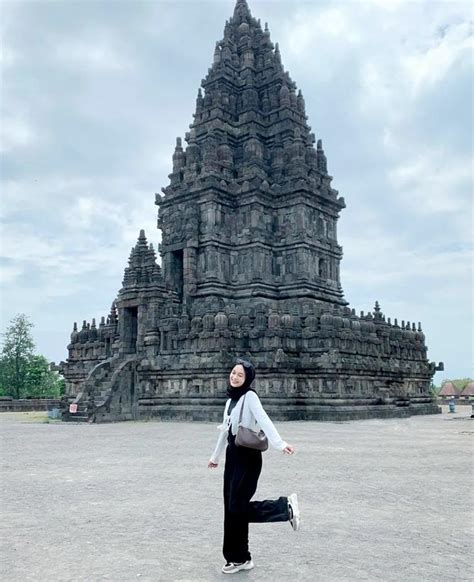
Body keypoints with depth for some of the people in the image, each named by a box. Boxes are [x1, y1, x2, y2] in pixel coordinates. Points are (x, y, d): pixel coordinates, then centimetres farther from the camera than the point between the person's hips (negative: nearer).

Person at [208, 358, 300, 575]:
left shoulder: (249, 396, -10)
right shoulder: (230, 400, 14)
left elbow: (264, 421, -26)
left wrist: (279, 443, -41)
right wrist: (215, 456, 34)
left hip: (248, 457, -8)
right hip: (232, 456, 8)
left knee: (238, 506, -11)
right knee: (231, 508, 8)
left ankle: (286, 506, 4)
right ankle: (239, 558, 20)